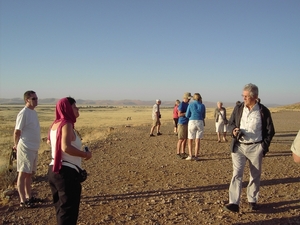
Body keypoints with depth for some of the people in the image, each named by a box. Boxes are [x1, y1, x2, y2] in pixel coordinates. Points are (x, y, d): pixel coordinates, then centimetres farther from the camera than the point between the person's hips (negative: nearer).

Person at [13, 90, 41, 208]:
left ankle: (29, 197, 28)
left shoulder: (33, 112, 10)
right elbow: (17, 132, -12)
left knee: (30, 173, 16)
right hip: (26, 148, -8)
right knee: (23, 174, 0)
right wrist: (16, 145, 0)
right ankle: (23, 200, 8)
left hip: (34, 148, 8)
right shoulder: (23, 113, -16)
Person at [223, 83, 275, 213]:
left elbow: (270, 131, 3)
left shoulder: (263, 111, -3)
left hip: (256, 147, -1)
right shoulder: (238, 108, 3)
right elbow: (230, 124, 13)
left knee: (255, 175, 11)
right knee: (236, 174, -6)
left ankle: (252, 201, 28)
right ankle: (234, 204, -7)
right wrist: (234, 130, -10)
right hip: (239, 146, 1)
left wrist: (264, 146, -5)